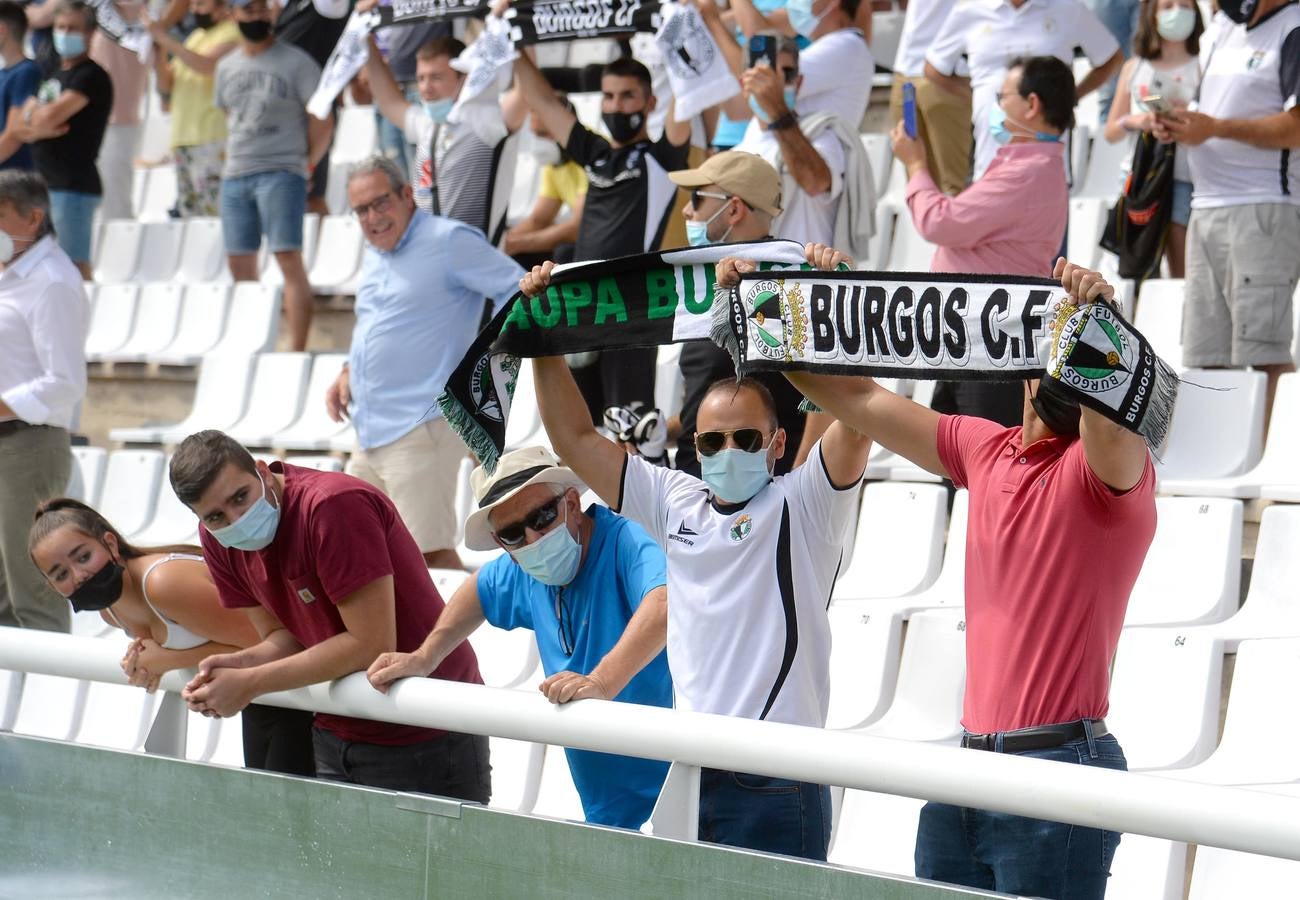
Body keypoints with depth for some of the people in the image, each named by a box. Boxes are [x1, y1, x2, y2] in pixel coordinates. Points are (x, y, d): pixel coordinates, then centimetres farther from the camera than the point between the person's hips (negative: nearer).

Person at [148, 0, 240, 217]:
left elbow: (207, 65, -18)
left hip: (214, 140, -8)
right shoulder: (195, 36, 24)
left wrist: (167, 40, -11)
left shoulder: (233, 33, -1)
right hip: (183, 141, 9)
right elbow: (167, 83, 23)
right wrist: (160, 50, 6)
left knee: (213, 212, -17)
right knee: (190, 212, 4)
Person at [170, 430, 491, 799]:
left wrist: (250, 684, -21)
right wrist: (241, 664, -18)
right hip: (334, 740, 7)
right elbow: (283, 635, 6)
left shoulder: (334, 505, -24)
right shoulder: (217, 540, 1)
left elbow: (371, 644, -25)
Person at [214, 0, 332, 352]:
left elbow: (322, 122, -3)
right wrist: (235, 158, 15)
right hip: (235, 177, 6)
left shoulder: (296, 63, -3)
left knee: (288, 258, -13)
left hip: (280, 174, -6)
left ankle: (297, 348, -16)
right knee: (240, 263, 9)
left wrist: (307, 164, 0)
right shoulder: (226, 67, 14)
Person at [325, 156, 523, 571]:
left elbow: (518, 291, -11)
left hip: (422, 427, -9)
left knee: (430, 555, -14)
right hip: (370, 434, 9)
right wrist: (348, 374, 16)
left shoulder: (449, 241, -8)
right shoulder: (374, 256, 18)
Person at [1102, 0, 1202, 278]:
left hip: (1183, 179, -3)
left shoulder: (1202, 67, 5)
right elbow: (1111, 131, 15)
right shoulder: (1134, 68, 15)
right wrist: (1133, 122, -6)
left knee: (1182, 273, -11)